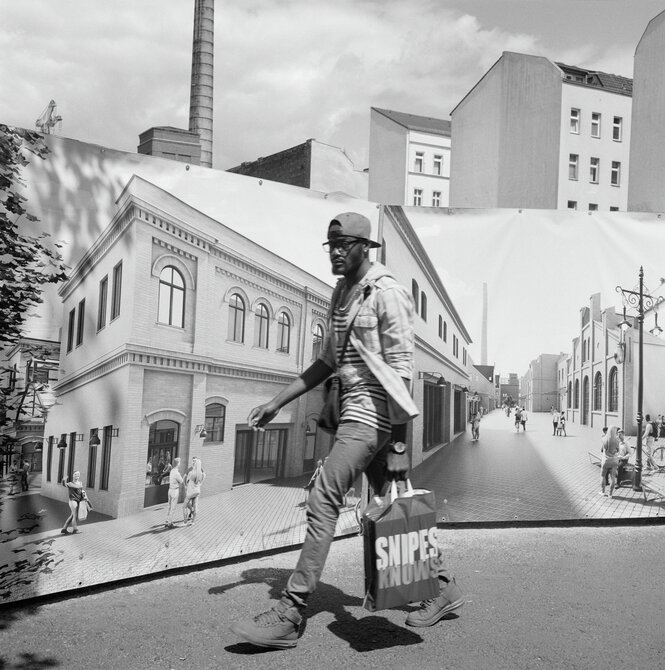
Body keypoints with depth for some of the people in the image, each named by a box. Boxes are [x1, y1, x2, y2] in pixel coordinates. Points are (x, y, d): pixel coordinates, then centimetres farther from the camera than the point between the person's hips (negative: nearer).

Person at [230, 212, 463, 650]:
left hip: (371, 412, -9)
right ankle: (443, 586, 27)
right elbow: (327, 362, 21)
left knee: (324, 501, -10)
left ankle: (290, 616, -4)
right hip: (354, 410, 9)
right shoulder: (341, 294, 16)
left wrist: (399, 444, -19)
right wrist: (276, 404, 16)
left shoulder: (388, 294, -11)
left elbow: (400, 372, -15)